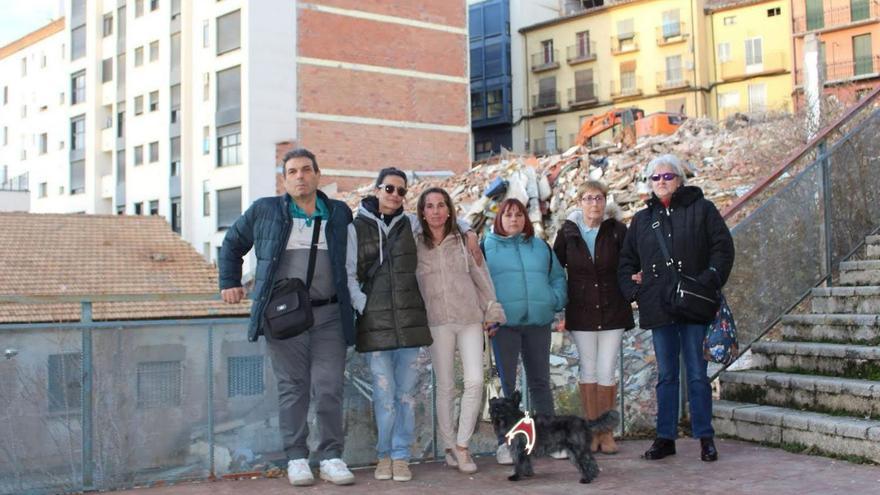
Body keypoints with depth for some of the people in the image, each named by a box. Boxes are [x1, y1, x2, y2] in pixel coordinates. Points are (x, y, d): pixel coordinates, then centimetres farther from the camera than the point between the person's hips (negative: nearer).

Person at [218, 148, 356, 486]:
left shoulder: (340, 214, 11)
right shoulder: (264, 211, 8)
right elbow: (232, 244, 21)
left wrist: (351, 301, 12)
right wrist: (229, 282, 14)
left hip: (329, 315, 1)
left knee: (330, 388, -3)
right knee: (293, 388, 2)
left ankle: (331, 457, 7)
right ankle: (296, 458, 10)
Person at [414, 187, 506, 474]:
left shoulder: (464, 240, 8)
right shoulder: (416, 246, 4)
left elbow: (480, 276, 11)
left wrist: (491, 311, 10)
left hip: (470, 319, 1)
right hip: (437, 322, -1)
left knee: (475, 381, -10)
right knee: (445, 386, 3)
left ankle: (462, 445, 0)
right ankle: (449, 446, 13)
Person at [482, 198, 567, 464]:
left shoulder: (541, 247, 16)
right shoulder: (487, 247, 5)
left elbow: (558, 277, 19)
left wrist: (556, 302, 2)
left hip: (538, 323, 3)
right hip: (504, 323, -3)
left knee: (540, 381, 9)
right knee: (506, 384, 0)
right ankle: (505, 442, 6)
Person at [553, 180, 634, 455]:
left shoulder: (617, 230, -3)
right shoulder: (568, 232, 0)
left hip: (612, 310, -1)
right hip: (581, 311, 1)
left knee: (607, 372, -1)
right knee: (588, 370, 6)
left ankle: (607, 432, 12)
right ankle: (592, 431, 15)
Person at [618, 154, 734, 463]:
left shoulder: (701, 209, 4)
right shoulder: (642, 219, 15)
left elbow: (723, 248, 0)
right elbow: (626, 261, 19)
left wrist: (708, 282, -12)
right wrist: (633, 290, 3)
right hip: (658, 308, 3)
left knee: (697, 375, 1)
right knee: (666, 376, 9)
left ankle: (705, 437, 11)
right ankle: (665, 437, 15)